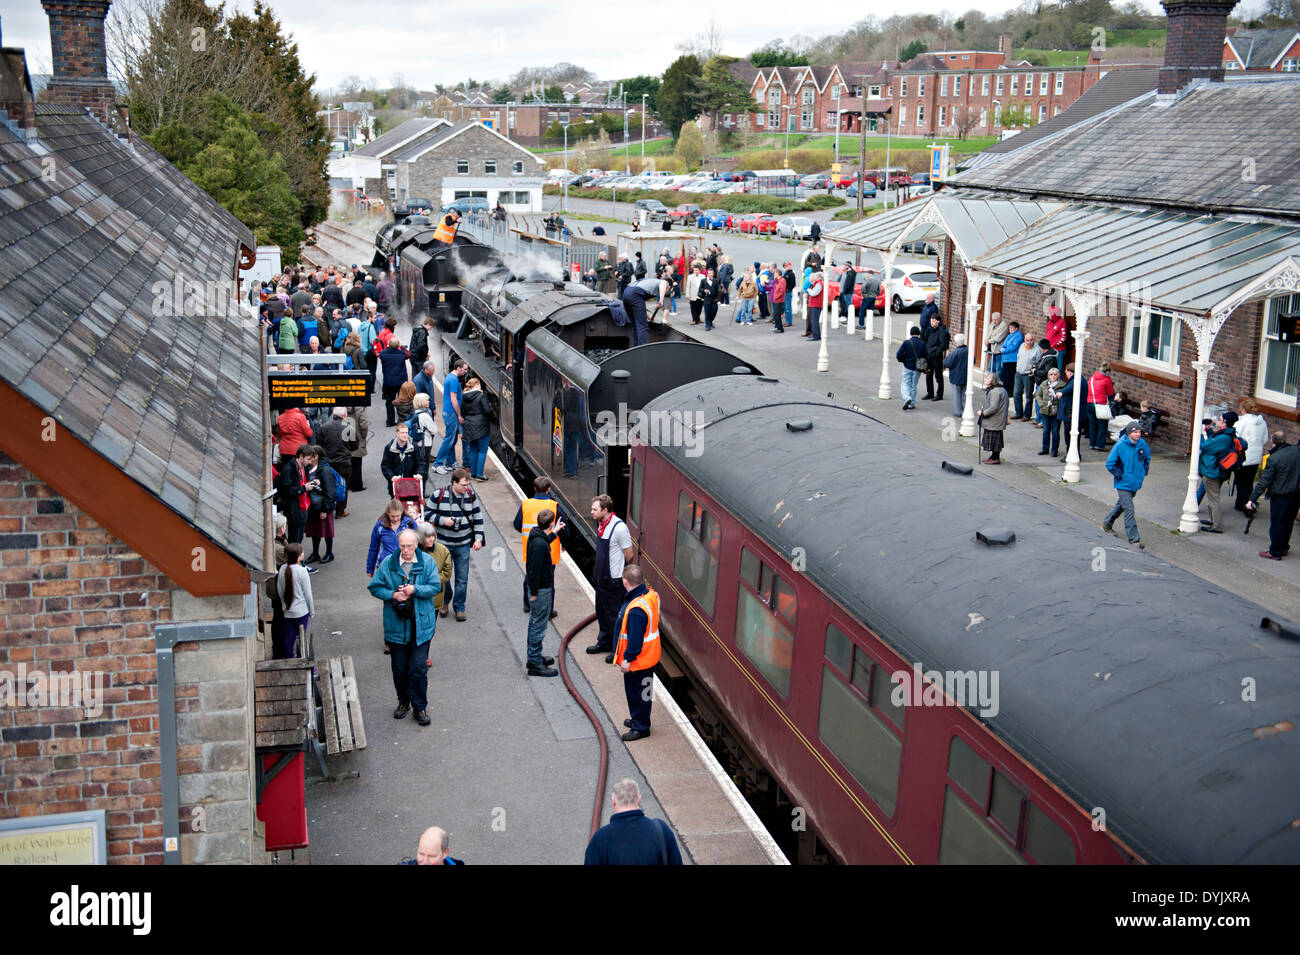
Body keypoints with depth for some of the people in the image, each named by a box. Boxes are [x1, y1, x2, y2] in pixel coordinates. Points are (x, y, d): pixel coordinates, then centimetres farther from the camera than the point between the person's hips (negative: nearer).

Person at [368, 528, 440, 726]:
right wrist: (392, 595, -15)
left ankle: (420, 707, 12)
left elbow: (436, 587, -4)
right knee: (399, 668, 11)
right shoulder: (388, 563, -4)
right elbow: (375, 587, 2)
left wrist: (415, 590, -19)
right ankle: (403, 702, 31)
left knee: (419, 668, -1)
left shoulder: (427, 562, -4)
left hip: (421, 625, -1)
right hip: (396, 626, 1)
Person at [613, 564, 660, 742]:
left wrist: (627, 659, -18)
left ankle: (640, 728, 21)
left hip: (637, 661, -9)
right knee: (642, 692, 24)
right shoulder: (651, 595, -4)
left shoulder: (636, 609, -32)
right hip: (650, 655, 9)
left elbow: (635, 639, -28)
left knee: (637, 693, 7)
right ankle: (638, 720, 40)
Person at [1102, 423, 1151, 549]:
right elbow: (1110, 464, -11)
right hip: (1124, 484, -6)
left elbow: (1147, 457, 19)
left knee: (1121, 505, 23)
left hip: (1136, 483, 6)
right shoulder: (1120, 445, -17)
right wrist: (1121, 475, -14)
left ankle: (1107, 523, 45)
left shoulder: (1142, 444, -2)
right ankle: (1133, 540, -5)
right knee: (1129, 511, -8)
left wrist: (1144, 471, 7)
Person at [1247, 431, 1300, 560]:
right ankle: (1284, 548, 32)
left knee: (1276, 523, 4)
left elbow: (1264, 481, -18)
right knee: (1288, 521, 19)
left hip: (1280, 495, -6)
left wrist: (1252, 499, -14)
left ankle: (1275, 552, 11)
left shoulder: (1274, 458, -19)